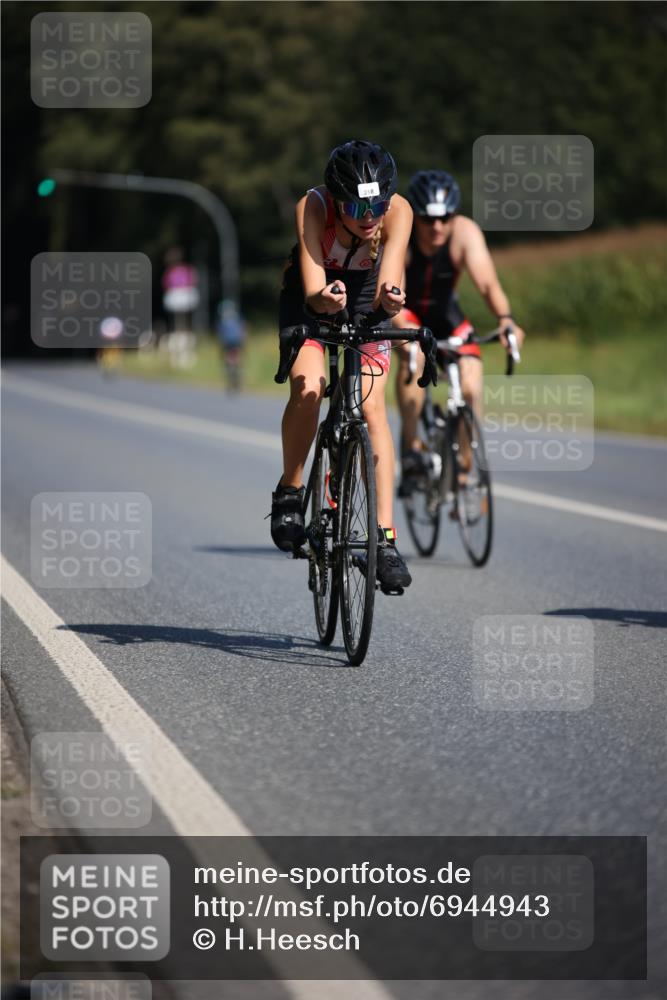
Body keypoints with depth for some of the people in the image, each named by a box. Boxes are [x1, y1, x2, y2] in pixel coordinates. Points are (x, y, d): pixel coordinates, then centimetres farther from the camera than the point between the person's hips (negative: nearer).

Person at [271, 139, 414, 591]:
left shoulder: (398, 211, -32)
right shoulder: (312, 207, -35)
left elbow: (388, 283, -42)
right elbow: (312, 291, -41)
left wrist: (392, 297, -65)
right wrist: (325, 299, -64)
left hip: (366, 293, 1)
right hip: (314, 292, -1)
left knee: (372, 404, -15)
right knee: (307, 389, -25)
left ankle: (385, 537, -16)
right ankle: (290, 492, -1)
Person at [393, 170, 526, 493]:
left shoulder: (465, 232, -26)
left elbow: (487, 282, -38)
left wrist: (504, 318, -57)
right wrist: (403, 327, -60)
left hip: (443, 312, 2)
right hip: (401, 313, -2)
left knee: (472, 387, -17)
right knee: (413, 352, -35)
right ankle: (410, 447, -23)